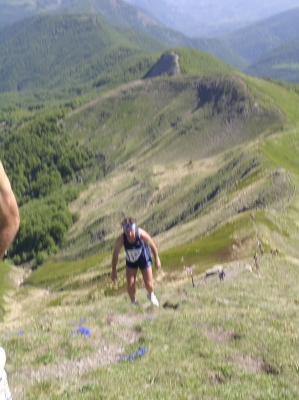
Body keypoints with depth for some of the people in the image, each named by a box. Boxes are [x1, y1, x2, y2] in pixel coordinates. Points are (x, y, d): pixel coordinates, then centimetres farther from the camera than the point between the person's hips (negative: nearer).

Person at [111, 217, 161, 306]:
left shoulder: (142, 234, -33)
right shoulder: (121, 239, -29)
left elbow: (152, 245, -13)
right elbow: (115, 255, -14)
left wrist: (157, 258, -1)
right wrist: (114, 271, -8)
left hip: (144, 259, -1)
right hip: (131, 262, 1)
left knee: (149, 284, 2)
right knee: (130, 285, -8)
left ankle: (151, 295, 38)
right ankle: (133, 302, 21)